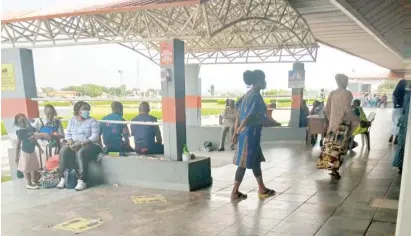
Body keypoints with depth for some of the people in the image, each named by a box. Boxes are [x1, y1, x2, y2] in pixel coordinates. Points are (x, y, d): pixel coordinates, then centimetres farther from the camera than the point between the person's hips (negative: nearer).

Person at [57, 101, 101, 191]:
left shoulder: (92, 121, -1)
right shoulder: (72, 120, 13)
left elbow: (95, 137, -12)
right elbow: (68, 134, 7)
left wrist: (81, 144, -23)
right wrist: (71, 143, -14)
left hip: (90, 144, -4)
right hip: (74, 144, 4)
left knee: (81, 153, -36)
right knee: (63, 151, -25)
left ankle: (82, 181, -36)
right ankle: (63, 178, -20)